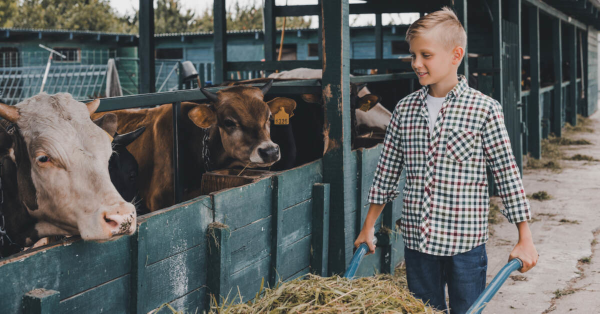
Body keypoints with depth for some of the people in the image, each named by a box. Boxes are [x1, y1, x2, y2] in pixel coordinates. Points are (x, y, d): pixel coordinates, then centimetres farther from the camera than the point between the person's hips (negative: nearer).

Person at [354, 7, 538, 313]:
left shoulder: (484, 109, -8)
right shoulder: (404, 109, 4)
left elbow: (506, 173, -5)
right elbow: (386, 170, 12)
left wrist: (524, 239, -4)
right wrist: (367, 228, 15)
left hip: (465, 242, -3)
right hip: (416, 241, 4)